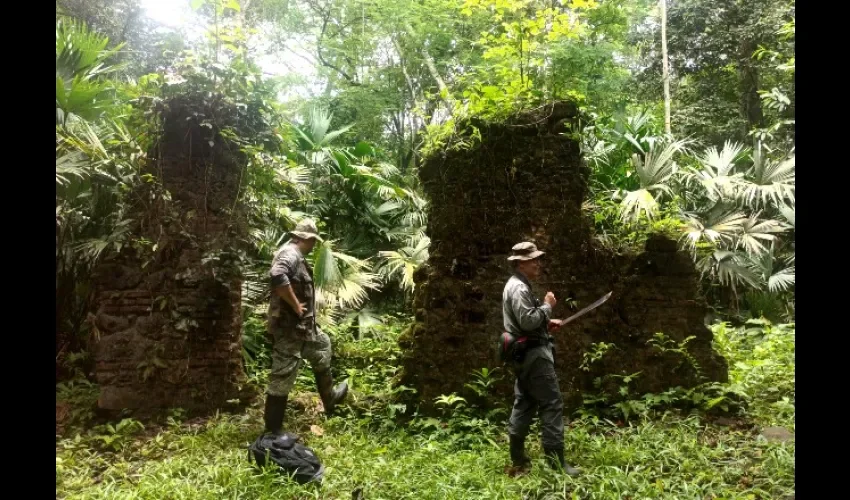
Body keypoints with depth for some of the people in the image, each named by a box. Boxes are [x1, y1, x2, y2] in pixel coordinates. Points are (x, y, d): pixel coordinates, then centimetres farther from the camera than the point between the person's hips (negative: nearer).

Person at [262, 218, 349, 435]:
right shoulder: (289, 253, -17)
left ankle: (329, 397, 40)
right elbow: (277, 276, -37)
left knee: (322, 347, 25)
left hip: (302, 325, 11)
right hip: (289, 327, -11)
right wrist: (296, 306, -27)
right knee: (282, 377, -2)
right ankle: (273, 430, 9)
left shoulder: (296, 256, 14)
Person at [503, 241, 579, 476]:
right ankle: (556, 462, -5)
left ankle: (517, 457, 21)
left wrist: (546, 323, 11)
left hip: (525, 353, 11)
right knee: (552, 404, -8)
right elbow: (528, 321, -26)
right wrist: (547, 306, -13)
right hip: (533, 353, -11)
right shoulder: (520, 288, -17)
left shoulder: (516, 285, 16)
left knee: (524, 403, 14)